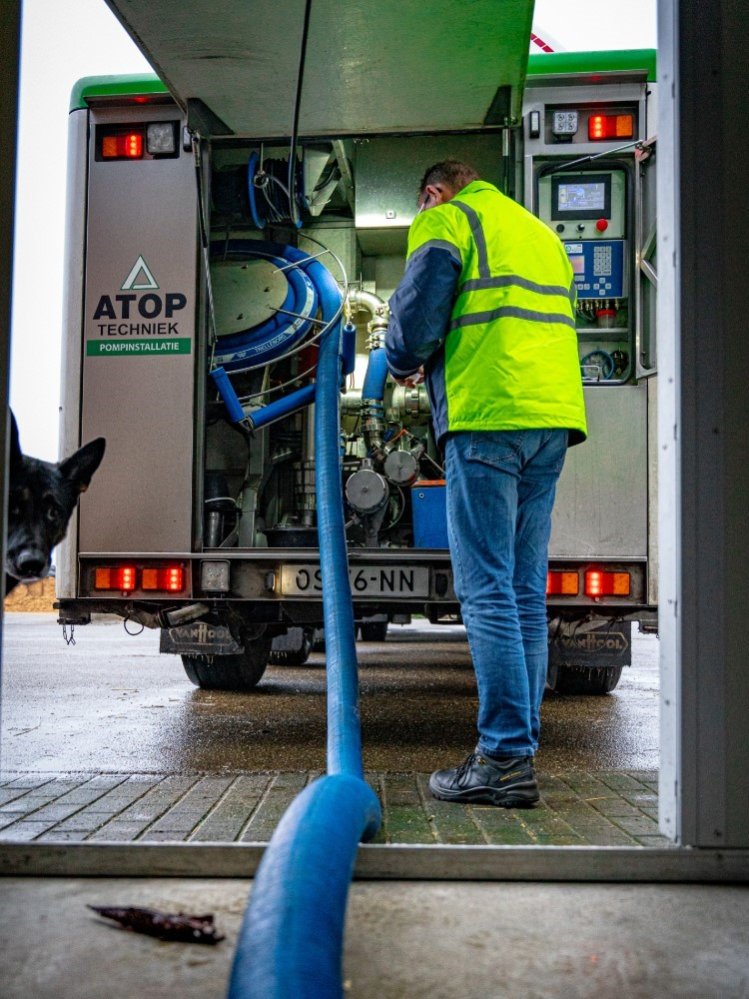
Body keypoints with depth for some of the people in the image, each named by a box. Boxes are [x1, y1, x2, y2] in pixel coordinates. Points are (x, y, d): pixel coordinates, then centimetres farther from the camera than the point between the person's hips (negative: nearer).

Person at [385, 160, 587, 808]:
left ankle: (506, 759, -8)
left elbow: (416, 314, -6)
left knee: (487, 590, -8)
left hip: (487, 418, -7)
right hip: (554, 415, 8)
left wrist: (404, 364, 16)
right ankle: (519, 749, 11)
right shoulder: (540, 231, 29)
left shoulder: (446, 220, 6)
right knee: (527, 592, 7)